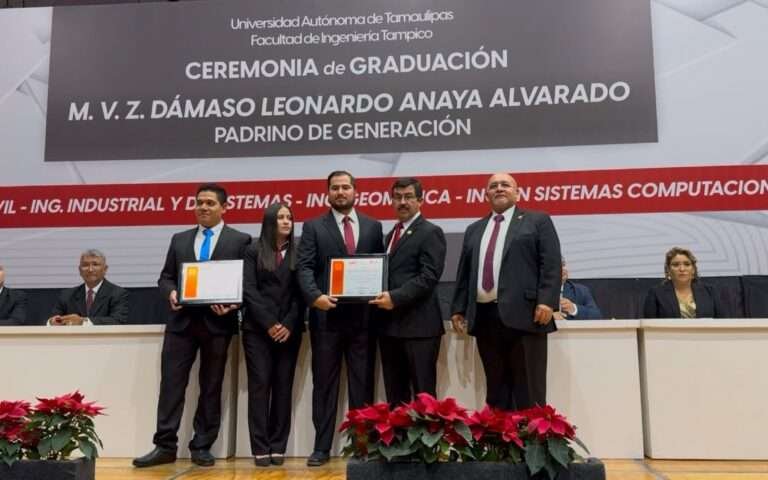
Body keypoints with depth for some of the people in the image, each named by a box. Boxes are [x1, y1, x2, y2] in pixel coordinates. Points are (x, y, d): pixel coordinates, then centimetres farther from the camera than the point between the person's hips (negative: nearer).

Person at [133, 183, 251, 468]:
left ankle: (202, 447, 16)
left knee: (211, 387, 6)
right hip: (182, 321, 3)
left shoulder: (240, 240, 3)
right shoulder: (179, 240, 16)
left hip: (217, 322, -3)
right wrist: (171, 292, -7)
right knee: (171, 383, 1)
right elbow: (165, 277, 15)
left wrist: (231, 304, -18)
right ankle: (165, 446, 10)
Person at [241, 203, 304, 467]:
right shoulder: (254, 251, 5)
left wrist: (289, 324, -9)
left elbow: (301, 292, 3)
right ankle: (260, 447, 3)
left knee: (283, 386, 3)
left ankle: (278, 446, 9)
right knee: (260, 385, -2)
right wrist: (269, 323, -11)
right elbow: (248, 290, -2)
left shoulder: (298, 252, 7)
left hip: (289, 329, 1)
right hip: (258, 328, -1)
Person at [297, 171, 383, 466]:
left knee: (363, 383, 8)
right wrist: (315, 296, -20)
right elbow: (304, 267, -4)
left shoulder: (373, 226, 11)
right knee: (324, 383, 7)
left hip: (363, 316, 2)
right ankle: (322, 447, 16)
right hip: (327, 315, -1)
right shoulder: (314, 227, 5)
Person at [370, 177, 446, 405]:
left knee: (423, 394, -2)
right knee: (394, 395, 12)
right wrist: (383, 296, 1)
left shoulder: (430, 232, -4)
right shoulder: (391, 235, 21)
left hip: (418, 324, -7)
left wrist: (396, 297, -21)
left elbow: (429, 276, -14)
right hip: (390, 325, 8)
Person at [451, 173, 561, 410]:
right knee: (496, 390, 8)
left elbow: (551, 263, -2)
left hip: (523, 314, -4)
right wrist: (458, 309, 12)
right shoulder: (474, 230, 22)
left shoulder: (538, 221, 9)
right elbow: (464, 272, 20)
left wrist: (546, 301, -14)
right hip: (484, 317, 4)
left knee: (529, 391, -2)